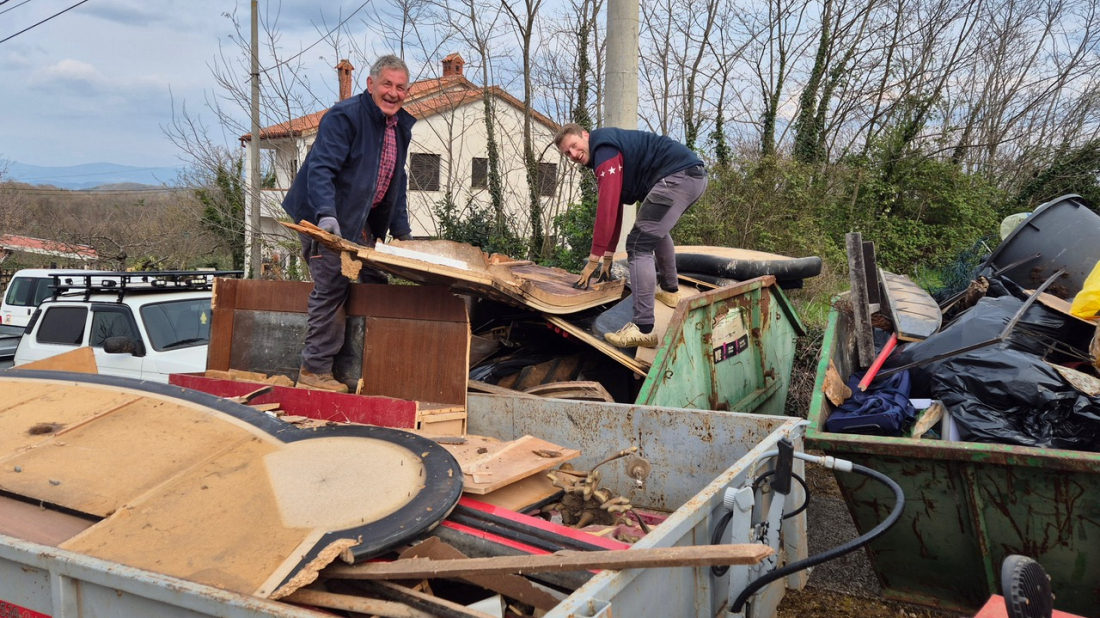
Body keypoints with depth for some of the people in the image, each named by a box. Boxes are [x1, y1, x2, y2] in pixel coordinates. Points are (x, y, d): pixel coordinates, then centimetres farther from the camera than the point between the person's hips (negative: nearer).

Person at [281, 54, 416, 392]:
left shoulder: (401, 125, 11)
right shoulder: (344, 116, -17)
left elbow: (397, 183, 18)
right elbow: (320, 168, -26)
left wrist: (402, 231, 14)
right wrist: (326, 214, -41)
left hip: (361, 221, 9)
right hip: (325, 219, -9)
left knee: (376, 283, 8)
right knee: (332, 286, -11)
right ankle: (314, 369, -1)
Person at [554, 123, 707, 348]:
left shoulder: (603, 148, -7)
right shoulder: (605, 154, 24)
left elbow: (607, 208, -15)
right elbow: (614, 208, 29)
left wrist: (594, 258, -11)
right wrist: (608, 256, 31)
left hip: (678, 176, -11)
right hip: (694, 176, 11)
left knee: (639, 246, -12)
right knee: (656, 229, 36)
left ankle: (643, 329, -16)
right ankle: (669, 290, 46)